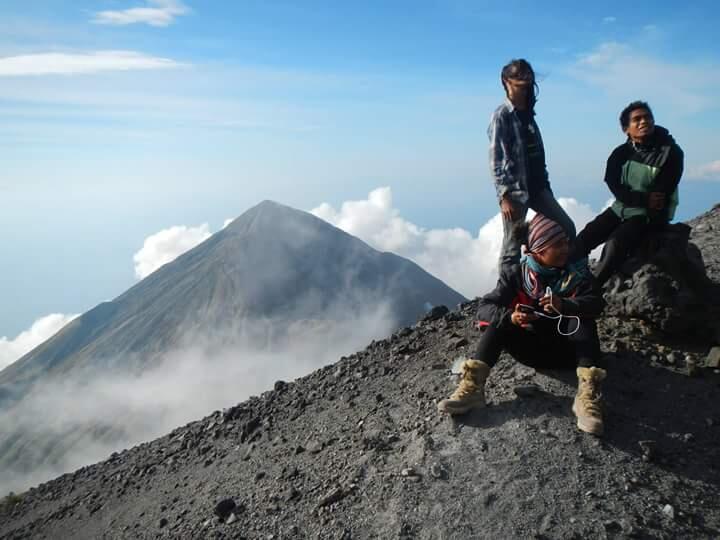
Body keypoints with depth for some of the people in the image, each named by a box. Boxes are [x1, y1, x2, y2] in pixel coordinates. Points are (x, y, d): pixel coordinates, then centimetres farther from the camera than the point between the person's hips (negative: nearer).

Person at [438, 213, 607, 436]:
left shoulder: (577, 269, -7)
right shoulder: (516, 273, -8)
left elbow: (596, 303, -21)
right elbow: (485, 307, -16)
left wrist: (564, 305, -42)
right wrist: (510, 317, -39)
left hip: (568, 349, -1)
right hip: (533, 349, 1)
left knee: (582, 318, -28)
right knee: (500, 322, -21)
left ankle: (587, 395, -44)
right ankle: (472, 387, -35)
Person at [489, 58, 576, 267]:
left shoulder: (528, 113, 15)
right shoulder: (502, 115, -8)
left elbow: (538, 154, 17)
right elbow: (496, 160, -15)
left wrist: (545, 184, 15)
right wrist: (504, 196, -20)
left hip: (537, 187, 8)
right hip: (514, 190, -8)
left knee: (567, 227, 6)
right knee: (512, 248, -3)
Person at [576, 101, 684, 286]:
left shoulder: (671, 152, -12)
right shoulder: (620, 153, 2)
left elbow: (662, 195, -14)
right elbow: (616, 189, -7)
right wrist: (645, 199, -22)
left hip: (650, 215, -5)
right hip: (621, 209, 5)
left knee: (615, 245, -29)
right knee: (583, 239, -11)